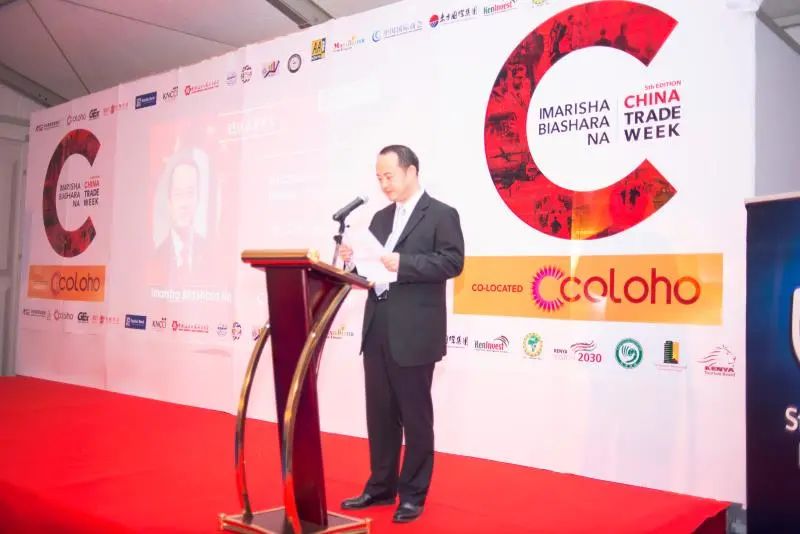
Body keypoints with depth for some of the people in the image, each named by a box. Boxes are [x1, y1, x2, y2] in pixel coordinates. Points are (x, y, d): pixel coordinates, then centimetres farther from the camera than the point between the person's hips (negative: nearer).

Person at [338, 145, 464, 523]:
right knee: (380, 414, 13)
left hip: (414, 334, -6)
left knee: (415, 417, 4)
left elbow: (452, 262, -15)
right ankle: (381, 487, 26)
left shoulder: (441, 215, -3)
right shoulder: (381, 218, 17)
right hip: (377, 331, 7)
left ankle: (413, 494, 17)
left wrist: (402, 263, -22)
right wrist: (353, 259, -5)